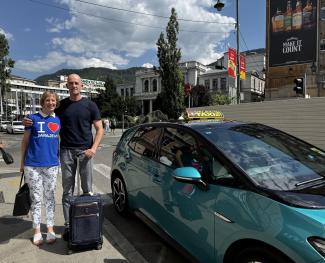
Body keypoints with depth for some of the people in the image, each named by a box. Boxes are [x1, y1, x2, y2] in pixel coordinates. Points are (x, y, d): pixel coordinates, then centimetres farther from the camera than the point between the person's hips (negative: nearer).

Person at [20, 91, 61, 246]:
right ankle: (37, 231, 19)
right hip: (32, 165, -2)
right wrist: (22, 162, 4)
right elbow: (25, 141, 3)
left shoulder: (58, 120, 6)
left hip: (51, 165, 2)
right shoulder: (33, 118, -2)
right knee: (36, 198, 6)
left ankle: (50, 229, 20)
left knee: (50, 197, 9)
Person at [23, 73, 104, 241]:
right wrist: (29, 122, -2)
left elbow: (99, 129, 3)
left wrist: (93, 148, -10)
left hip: (85, 151, -1)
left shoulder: (90, 105, 4)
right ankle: (68, 224, 15)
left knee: (87, 189, 4)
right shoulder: (61, 105, 10)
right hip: (66, 151, 2)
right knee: (68, 190, 6)